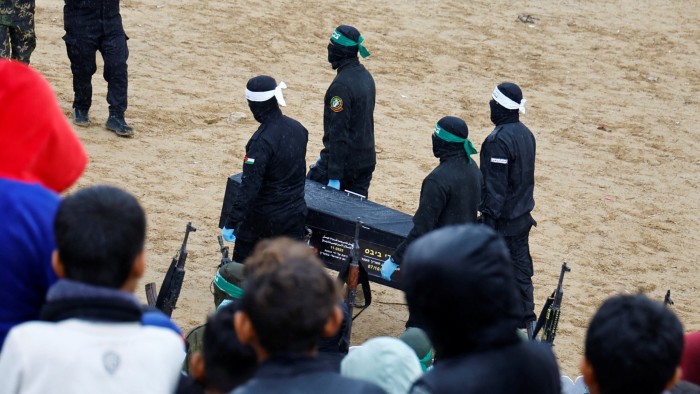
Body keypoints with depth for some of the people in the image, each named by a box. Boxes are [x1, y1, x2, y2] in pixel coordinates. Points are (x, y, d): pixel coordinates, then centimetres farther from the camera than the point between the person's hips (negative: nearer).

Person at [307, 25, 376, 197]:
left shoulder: (341, 85, -20)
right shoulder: (366, 76, 8)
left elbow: (338, 133, -23)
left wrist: (335, 176, -23)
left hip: (344, 161, -8)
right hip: (366, 161, 8)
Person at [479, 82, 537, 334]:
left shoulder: (499, 140, -22)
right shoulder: (526, 134, 7)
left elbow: (495, 186, -23)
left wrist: (489, 218, -21)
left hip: (502, 219, -9)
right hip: (522, 217, 9)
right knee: (521, 269, 14)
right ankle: (526, 320, 18)